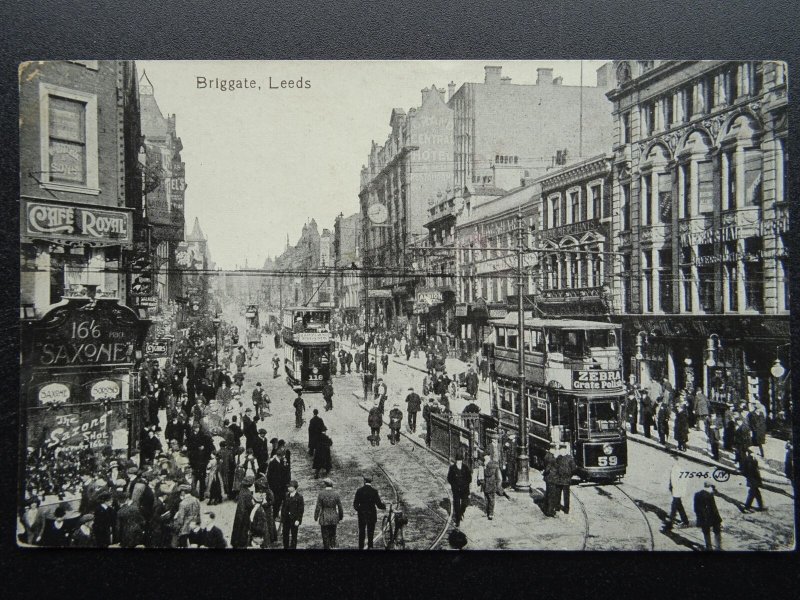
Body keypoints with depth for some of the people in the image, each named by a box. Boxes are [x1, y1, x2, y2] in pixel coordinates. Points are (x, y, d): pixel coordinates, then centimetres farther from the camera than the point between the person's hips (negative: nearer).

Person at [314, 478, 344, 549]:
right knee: (333, 534, 19)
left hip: (324, 517, -2)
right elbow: (340, 507, 0)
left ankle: (327, 548, 14)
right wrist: (341, 516, 12)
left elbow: (318, 507, -9)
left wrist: (316, 517, 2)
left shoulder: (321, 494, -11)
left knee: (325, 535, 10)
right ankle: (333, 547, 13)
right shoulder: (336, 494, -5)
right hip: (334, 517, 2)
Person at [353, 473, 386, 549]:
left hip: (362, 515, 1)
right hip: (372, 515, -1)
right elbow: (379, 504, -9)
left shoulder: (359, 490, -7)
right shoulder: (374, 491, -10)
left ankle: (360, 547, 15)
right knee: (370, 532, 8)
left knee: (361, 532, 12)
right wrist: (384, 506, 11)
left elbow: (355, 504, -6)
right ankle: (370, 547, 10)